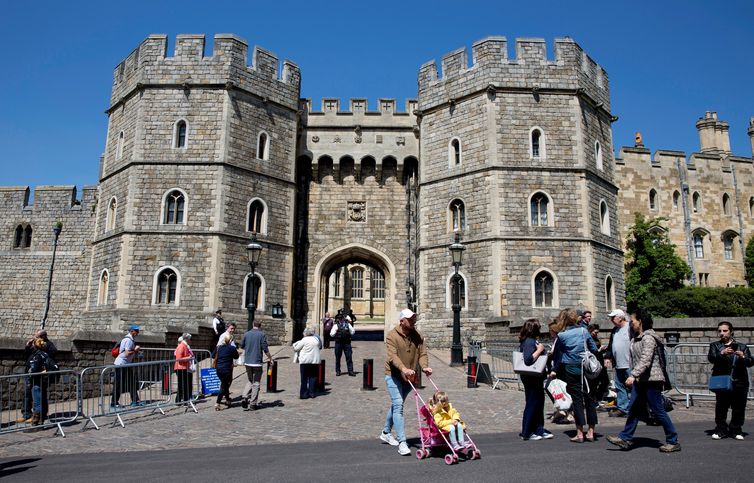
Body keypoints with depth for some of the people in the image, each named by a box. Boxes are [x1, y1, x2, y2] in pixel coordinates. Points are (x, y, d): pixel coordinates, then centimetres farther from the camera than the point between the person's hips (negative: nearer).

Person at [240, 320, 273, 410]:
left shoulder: (246, 334, 4)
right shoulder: (262, 334, -7)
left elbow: (242, 346, 15)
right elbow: (265, 349, -10)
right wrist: (270, 358, 5)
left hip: (247, 362, 4)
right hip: (257, 362, -4)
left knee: (250, 381, 20)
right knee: (256, 383, 5)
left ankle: (245, 397, 0)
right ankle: (253, 403, 6)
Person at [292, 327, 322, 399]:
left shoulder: (304, 340, -7)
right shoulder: (317, 339, 6)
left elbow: (296, 349, -2)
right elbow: (320, 347, 21)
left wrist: (295, 345, 19)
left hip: (305, 361, -3)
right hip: (315, 361, 4)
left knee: (304, 378, 4)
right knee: (313, 377, 10)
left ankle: (304, 394, 5)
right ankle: (312, 393, 11)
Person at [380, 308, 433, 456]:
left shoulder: (417, 336, 2)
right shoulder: (392, 335, -16)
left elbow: (422, 353, -5)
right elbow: (392, 356, -27)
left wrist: (424, 366, -26)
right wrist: (403, 368, -43)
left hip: (408, 377, 6)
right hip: (393, 376, -6)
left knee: (396, 405, 19)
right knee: (398, 405, -14)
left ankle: (386, 433, 37)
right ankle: (402, 442, -12)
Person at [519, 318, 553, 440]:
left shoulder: (533, 340, 11)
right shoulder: (529, 342, -21)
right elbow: (528, 360, -31)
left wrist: (545, 354, 13)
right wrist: (539, 350, -23)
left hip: (536, 377, 10)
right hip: (531, 378, -10)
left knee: (539, 403, 16)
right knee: (532, 404, -1)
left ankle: (539, 430, 26)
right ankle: (527, 433, 10)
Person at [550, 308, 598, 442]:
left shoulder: (561, 336, -6)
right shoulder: (584, 331, 1)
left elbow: (557, 355, 1)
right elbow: (594, 348, 6)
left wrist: (554, 370, 14)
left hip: (571, 371, -2)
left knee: (577, 400, 2)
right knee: (589, 399, 9)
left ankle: (580, 434, 4)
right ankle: (591, 432, 14)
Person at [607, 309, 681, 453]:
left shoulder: (648, 337, -16)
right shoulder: (638, 338, 14)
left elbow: (645, 360, -27)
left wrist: (633, 375, -33)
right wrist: (634, 376, 21)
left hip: (651, 380, -10)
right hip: (640, 380, 10)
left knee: (658, 411, -1)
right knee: (634, 409, 9)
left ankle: (673, 442, 13)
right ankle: (625, 439, 12)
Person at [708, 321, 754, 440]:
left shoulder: (742, 347, 11)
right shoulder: (715, 345, 9)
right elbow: (711, 358, -8)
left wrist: (743, 357, -19)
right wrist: (722, 353, -27)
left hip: (739, 382, 1)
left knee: (738, 408, 5)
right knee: (721, 407, 1)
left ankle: (736, 430, 20)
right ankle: (721, 430, 12)